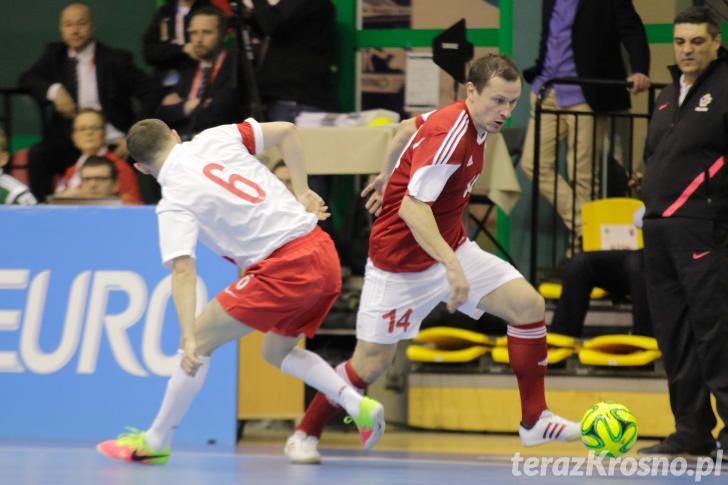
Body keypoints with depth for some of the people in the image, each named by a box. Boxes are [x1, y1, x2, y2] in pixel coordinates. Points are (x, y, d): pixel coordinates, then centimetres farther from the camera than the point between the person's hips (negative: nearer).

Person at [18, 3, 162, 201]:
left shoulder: (116, 59, 4)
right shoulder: (55, 54, 16)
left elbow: (152, 93, -1)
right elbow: (27, 79, 5)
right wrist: (54, 90, -17)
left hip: (113, 144, -2)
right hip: (70, 143, 2)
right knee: (37, 155, -26)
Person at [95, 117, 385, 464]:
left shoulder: (174, 204, -6)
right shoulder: (214, 139, 8)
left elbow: (183, 271, -18)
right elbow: (285, 131, 9)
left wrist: (189, 339, -24)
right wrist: (302, 192, 14)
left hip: (284, 267, -7)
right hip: (324, 256, 7)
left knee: (203, 338, 5)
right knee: (276, 351, 25)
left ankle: (155, 442, 11)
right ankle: (358, 405, 7)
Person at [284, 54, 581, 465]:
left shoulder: (474, 123, -1)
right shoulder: (450, 137, -28)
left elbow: (408, 129, 18)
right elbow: (412, 208, -36)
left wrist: (388, 176, 34)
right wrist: (452, 266, -45)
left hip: (450, 247, 8)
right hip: (401, 261, -8)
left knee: (528, 305, -6)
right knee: (372, 364, -2)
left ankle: (535, 421, 1)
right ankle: (305, 436, 19)